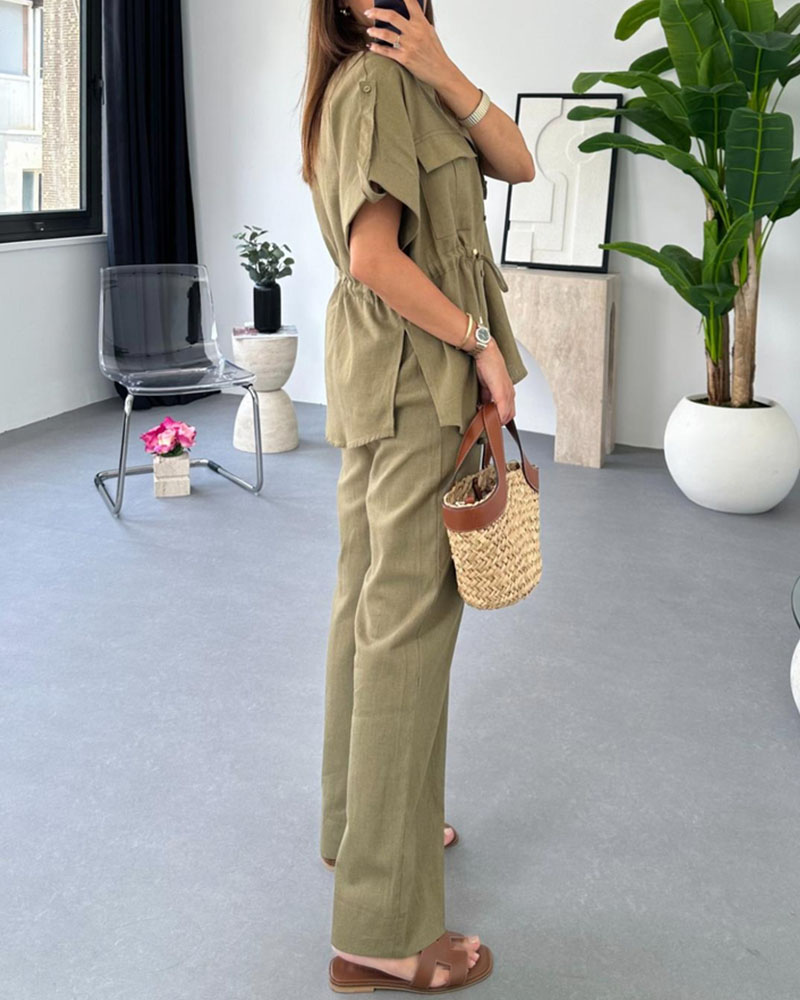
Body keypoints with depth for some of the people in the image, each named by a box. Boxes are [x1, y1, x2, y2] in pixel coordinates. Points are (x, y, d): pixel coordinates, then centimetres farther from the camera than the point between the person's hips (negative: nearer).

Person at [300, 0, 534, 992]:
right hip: (419, 382, -10)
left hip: (386, 377, 10)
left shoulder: (406, 83, 17)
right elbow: (375, 256, -21)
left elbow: (516, 163, 7)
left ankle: (362, 823, 34)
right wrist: (482, 341, -14)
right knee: (409, 623, -8)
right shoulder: (377, 81, -13)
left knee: (371, 604, 16)